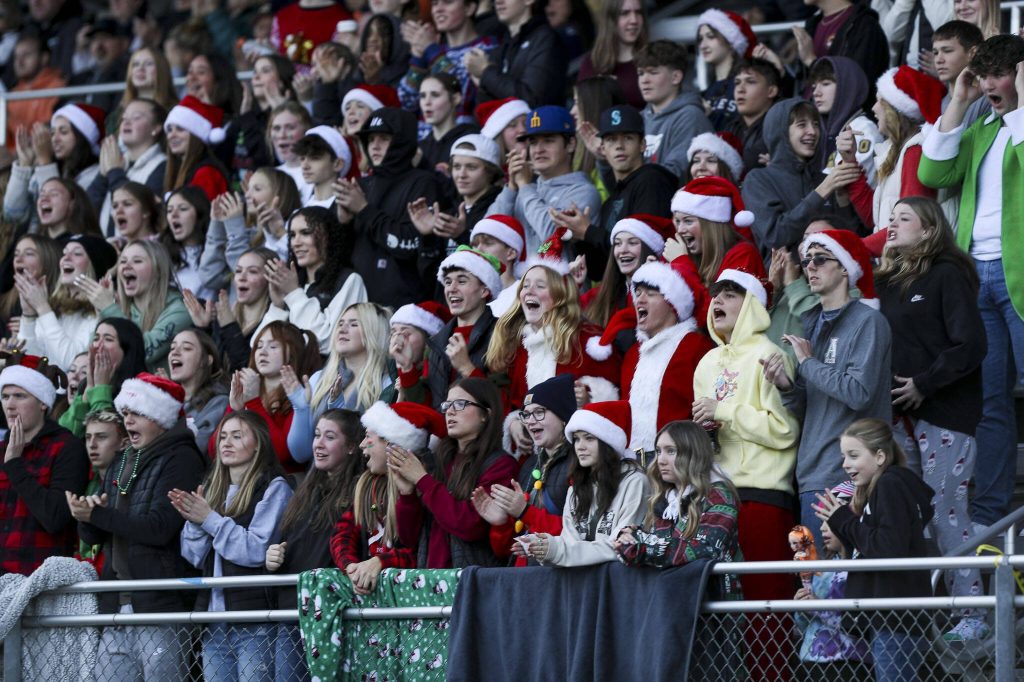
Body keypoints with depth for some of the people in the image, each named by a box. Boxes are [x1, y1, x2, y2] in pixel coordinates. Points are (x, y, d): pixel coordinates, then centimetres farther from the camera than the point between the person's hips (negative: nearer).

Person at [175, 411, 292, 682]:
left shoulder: (273, 487, -3)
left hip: (254, 621, -6)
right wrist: (195, 522, -5)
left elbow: (258, 550, -13)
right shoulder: (212, 488, 17)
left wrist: (210, 520, -13)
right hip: (214, 619, 6)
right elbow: (195, 557, 13)